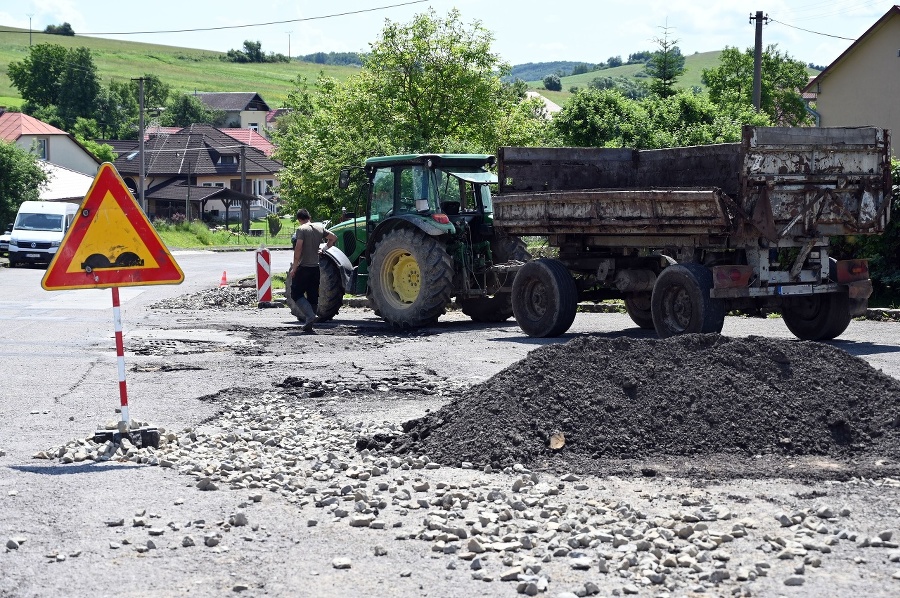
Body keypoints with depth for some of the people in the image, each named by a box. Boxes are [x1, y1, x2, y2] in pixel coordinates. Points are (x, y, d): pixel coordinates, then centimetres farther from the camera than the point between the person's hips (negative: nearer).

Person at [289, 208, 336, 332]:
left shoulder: (301, 229, -11)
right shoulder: (319, 227, 8)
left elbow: (298, 249, -18)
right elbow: (333, 238, 13)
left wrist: (294, 267, -13)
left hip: (304, 267, -6)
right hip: (316, 267, 6)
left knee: (296, 294, 1)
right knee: (313, 296, 11)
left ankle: (310, 315, -18)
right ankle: (309, 324, 11)